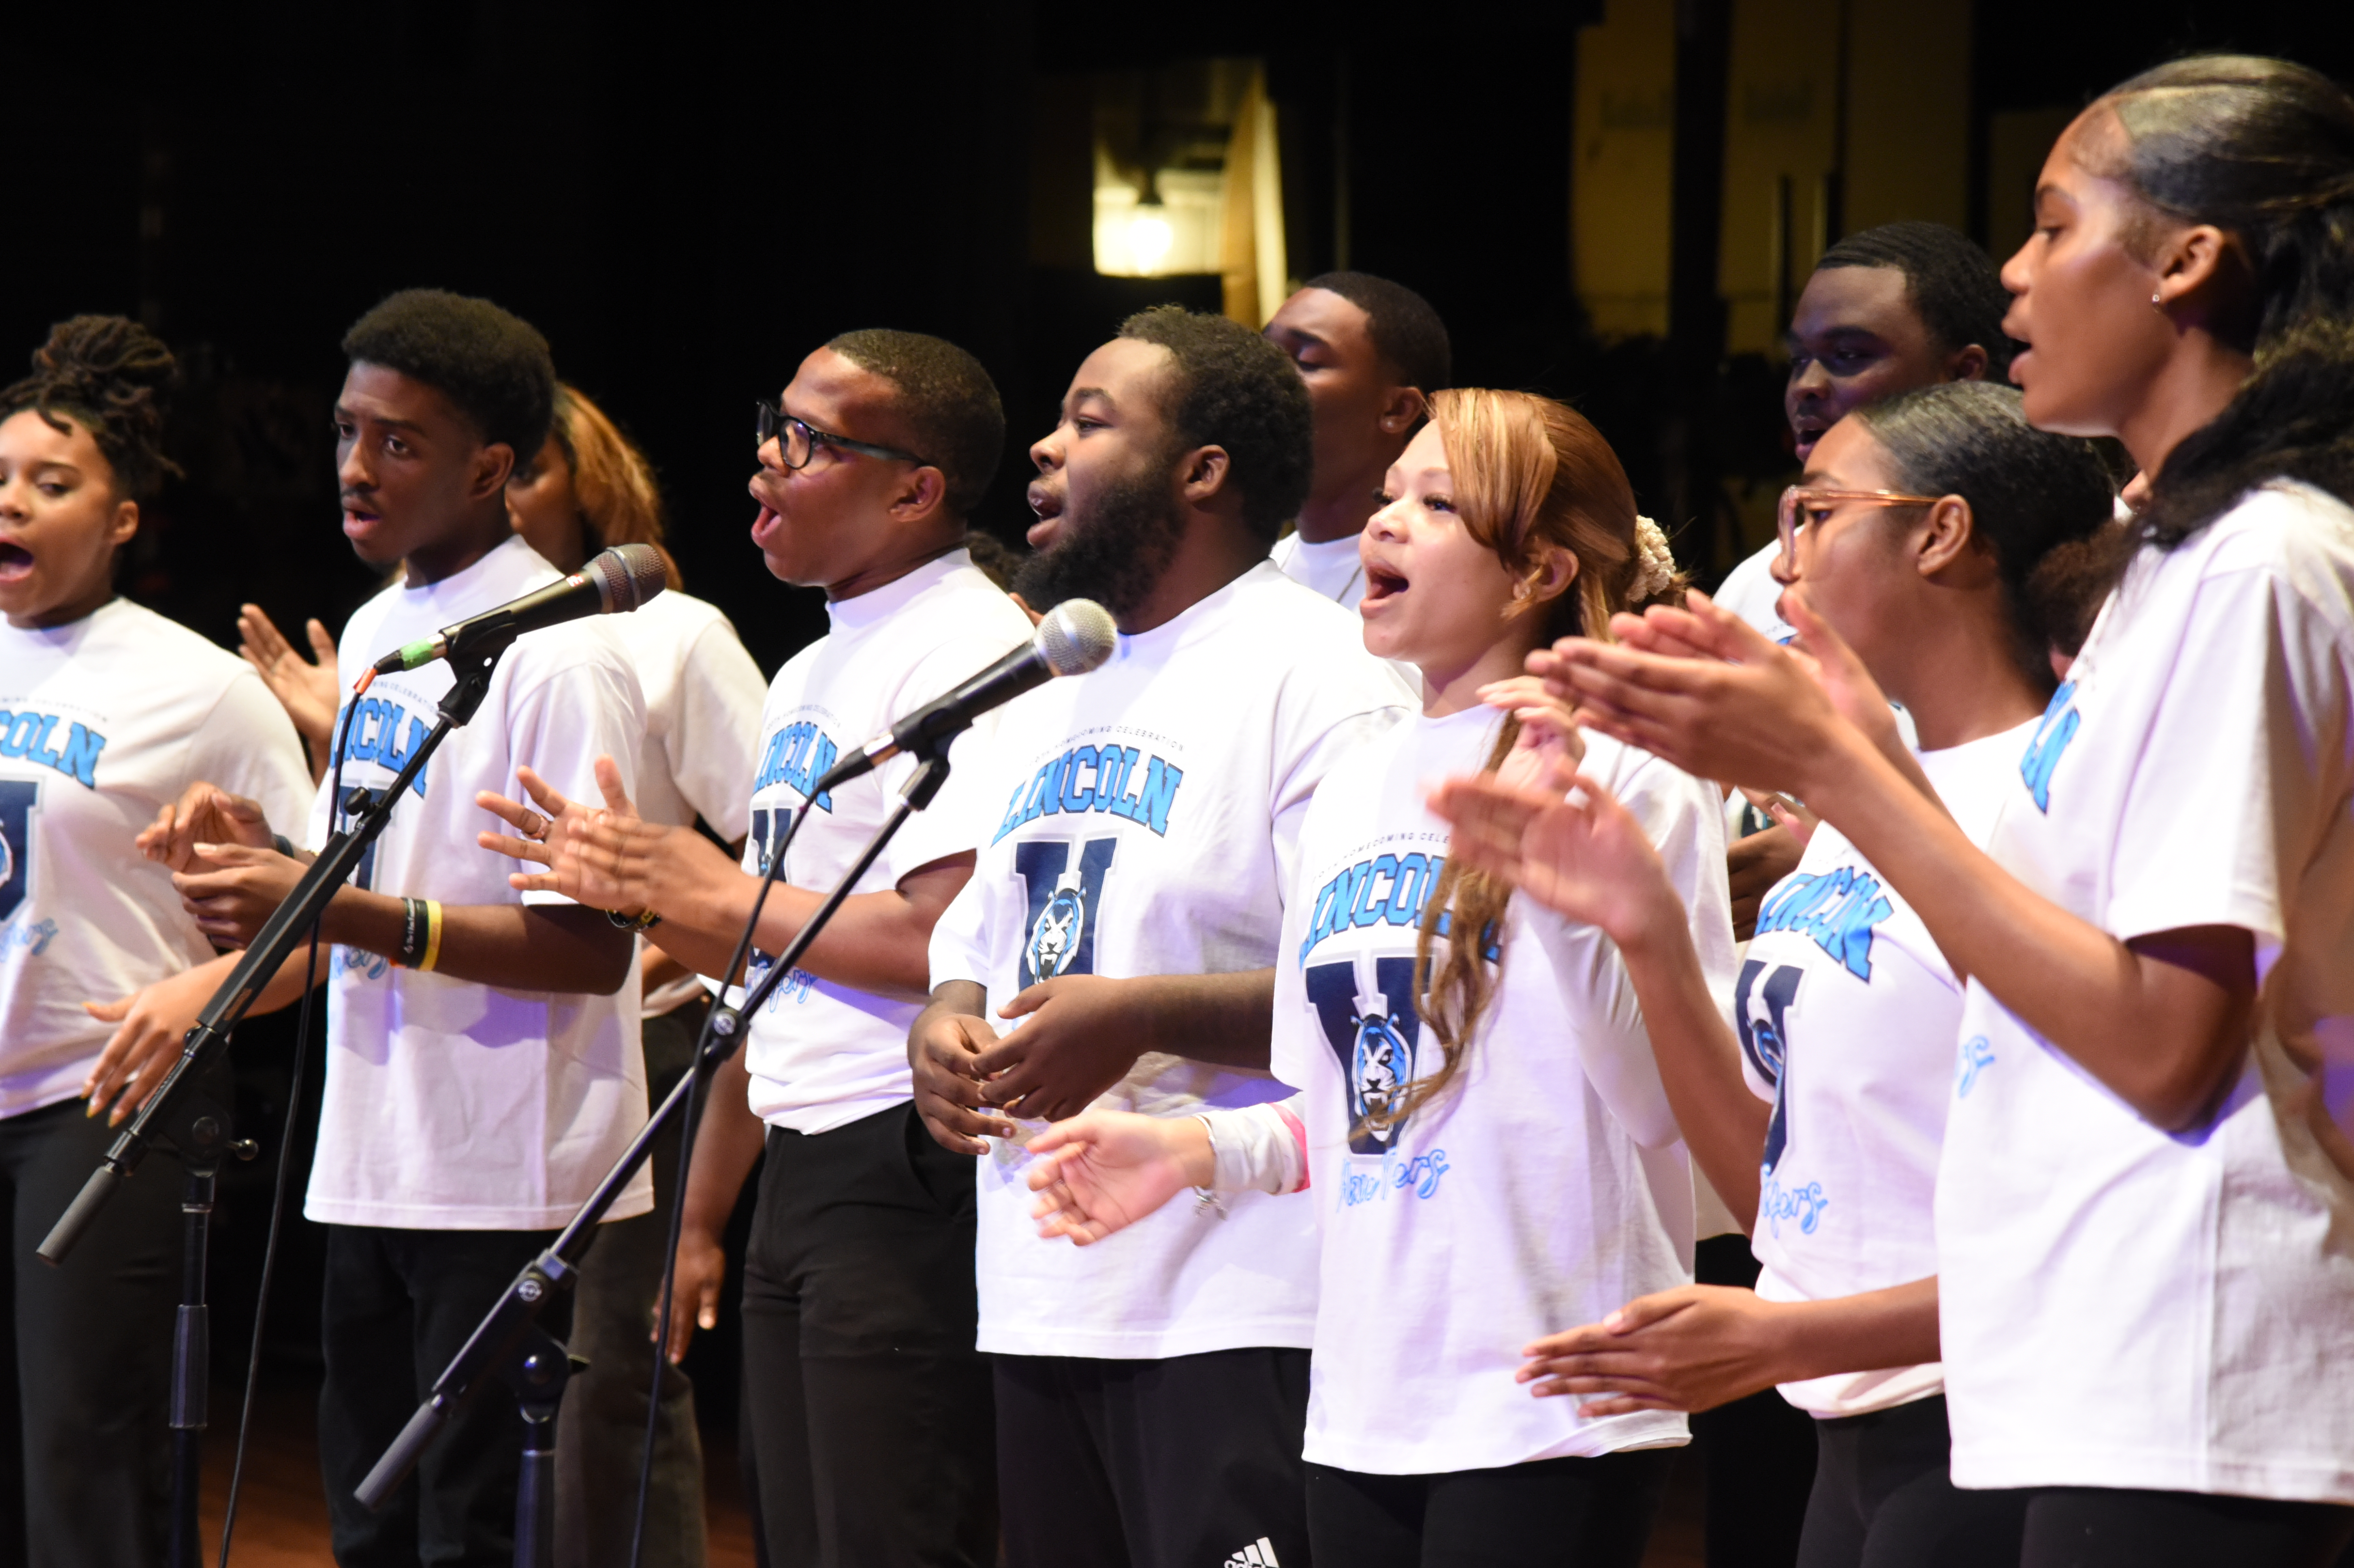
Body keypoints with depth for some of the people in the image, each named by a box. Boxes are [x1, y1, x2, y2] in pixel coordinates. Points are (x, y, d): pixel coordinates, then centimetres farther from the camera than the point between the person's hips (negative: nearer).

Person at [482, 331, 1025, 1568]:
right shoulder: (810, 676, 19)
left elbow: (946, 942, -23)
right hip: (800, 1176, 10)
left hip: (910, 1174, -10)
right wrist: (701, 1215, 22)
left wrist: (718, 898, -10)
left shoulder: (969, 653, -12)